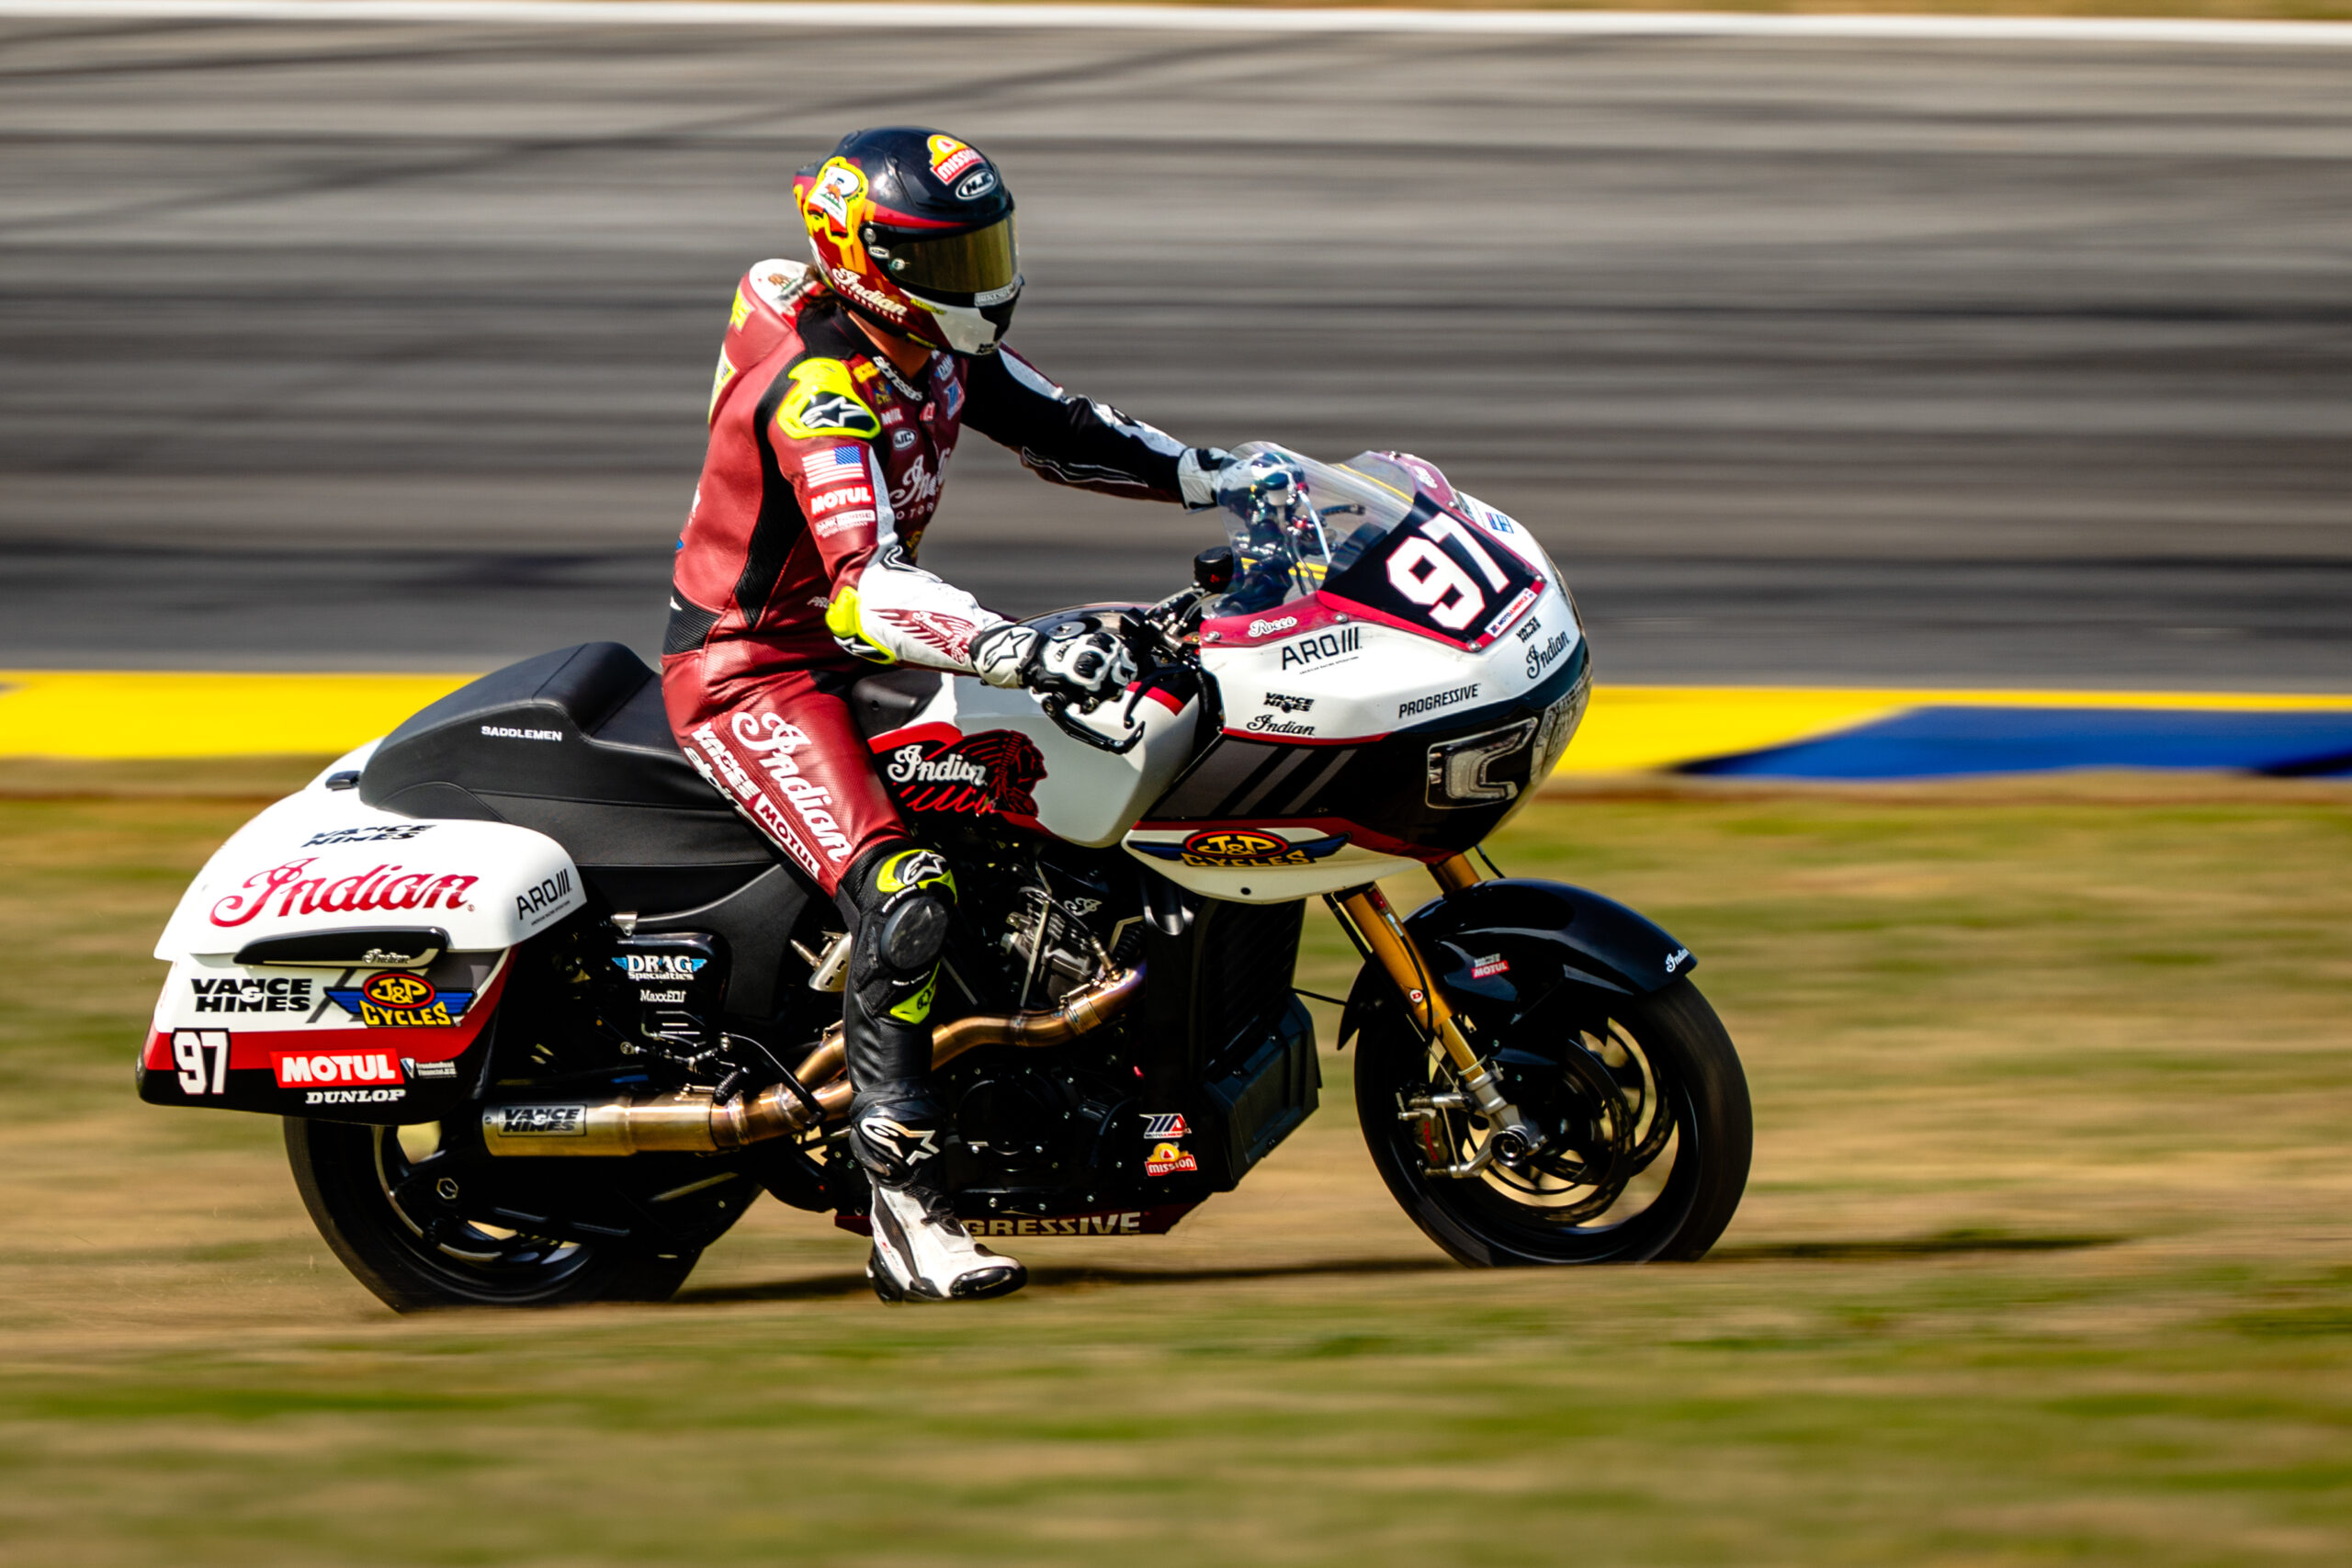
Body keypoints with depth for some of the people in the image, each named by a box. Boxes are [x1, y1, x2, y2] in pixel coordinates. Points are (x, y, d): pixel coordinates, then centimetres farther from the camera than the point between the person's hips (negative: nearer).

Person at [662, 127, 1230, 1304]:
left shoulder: (934, 346, 1)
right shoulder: (819, 392, -28)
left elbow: (1054, 431, 15)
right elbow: (870, 586, -39)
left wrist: (1214, 478, 3)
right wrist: (1024, 653, -51)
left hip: (846, 649, 10)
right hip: (748, 672, -10)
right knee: (903, 899, -28)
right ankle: (905, 1208, -28)